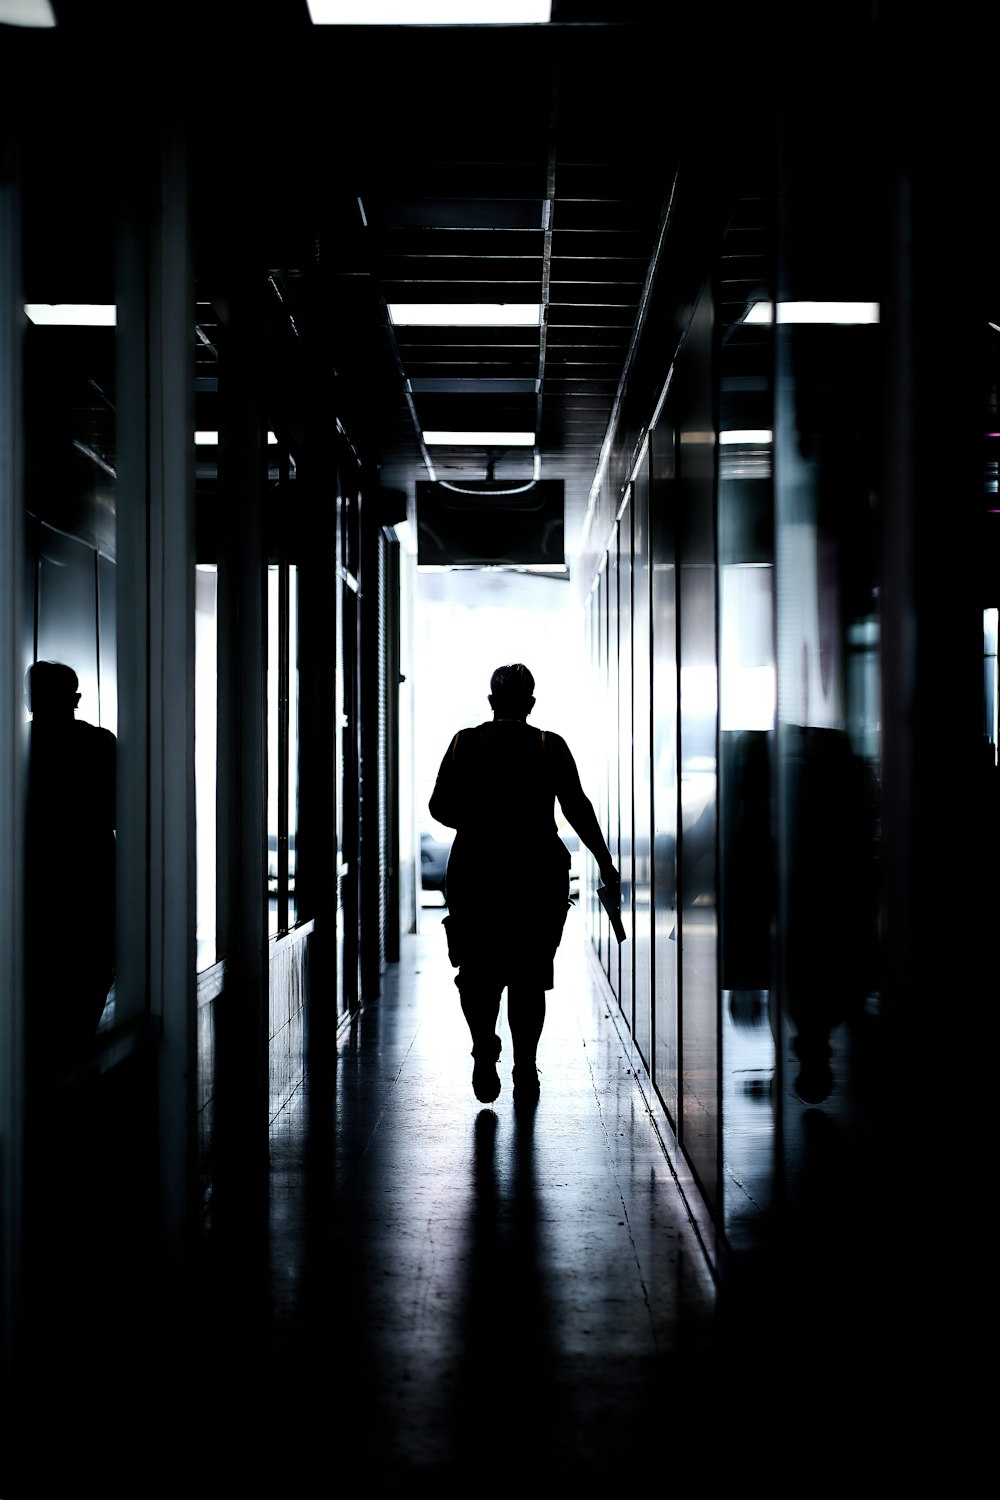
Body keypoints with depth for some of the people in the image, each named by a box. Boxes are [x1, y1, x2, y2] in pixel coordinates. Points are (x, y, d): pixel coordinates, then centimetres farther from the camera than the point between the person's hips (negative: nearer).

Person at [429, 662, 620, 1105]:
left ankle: (485, 1046, -12)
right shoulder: (550, 746, 1)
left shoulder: (465, 742, 3)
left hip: (475, 869, 0)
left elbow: (439, 807, 0)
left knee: (477, 970, 11)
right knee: (529, 976, 10)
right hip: (538, 873, 0)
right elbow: (577, 807, -5)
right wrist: (605, 863, 2)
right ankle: (525, 1072, 8)